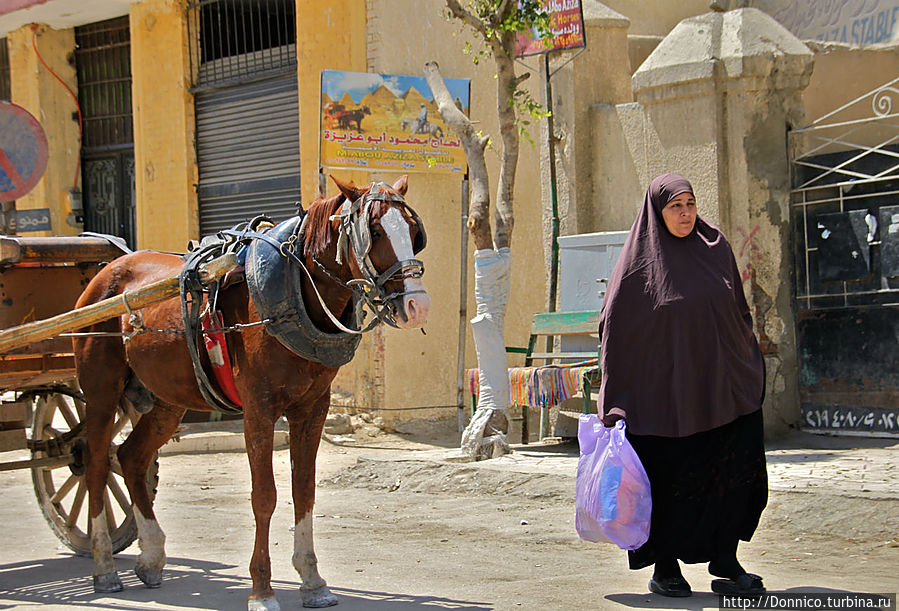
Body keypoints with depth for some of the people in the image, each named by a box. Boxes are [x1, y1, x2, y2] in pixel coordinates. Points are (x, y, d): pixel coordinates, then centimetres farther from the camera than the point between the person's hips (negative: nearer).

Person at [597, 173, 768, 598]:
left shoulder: (715, 248, 6)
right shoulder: (638, 263, -4)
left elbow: (740, 316, 14)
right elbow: (616, 331, -3)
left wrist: (751, 369, 11)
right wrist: (616, 404, -7)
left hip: (720, 389, 3)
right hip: (664, 394, -3)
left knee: (733, 478, -1)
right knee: (669, 481, 3)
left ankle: (725, 562, 8)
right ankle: (665, 567, 15)